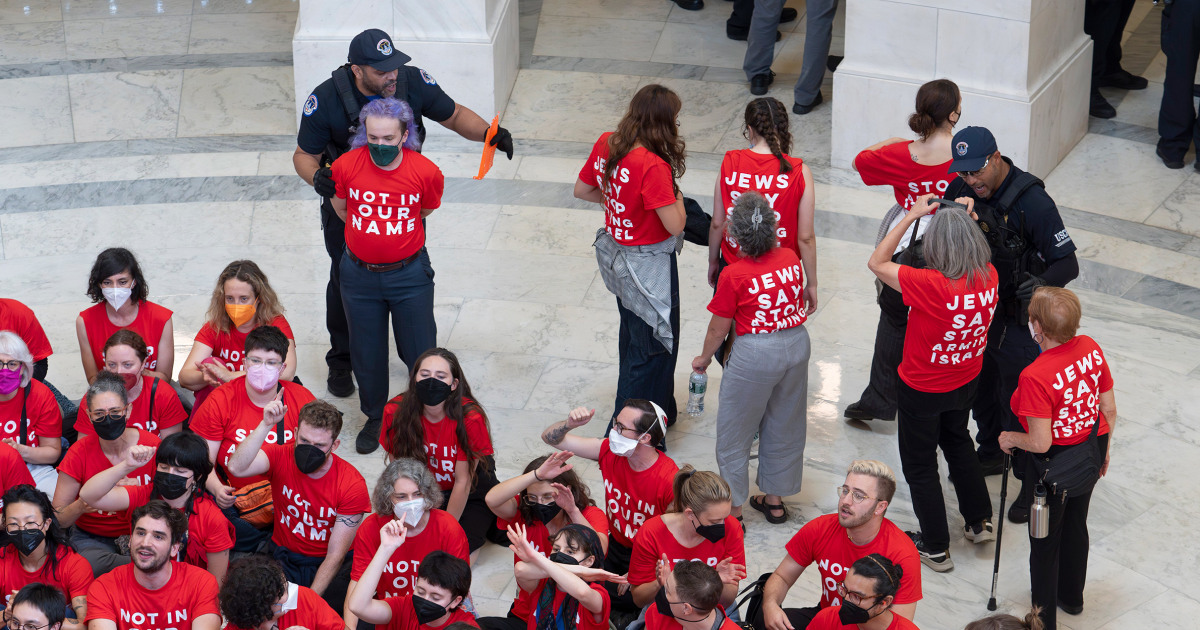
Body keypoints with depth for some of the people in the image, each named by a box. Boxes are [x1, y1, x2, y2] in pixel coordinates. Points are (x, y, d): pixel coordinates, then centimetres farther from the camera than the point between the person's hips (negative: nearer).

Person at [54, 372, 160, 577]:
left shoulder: (152, 446, -8)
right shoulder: (79, 454, -9)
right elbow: (57, 519, -6)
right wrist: (80, 506, -29)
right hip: (92, 538, 1)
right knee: (91, 565, -38)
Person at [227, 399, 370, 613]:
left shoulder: (352, 484, -15)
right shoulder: (281, 457, -9)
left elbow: (336, 555, -14)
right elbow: (236, 467, -31)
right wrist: (266, 425, -37)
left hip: (328, 565, -1)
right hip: (283, 558, 2)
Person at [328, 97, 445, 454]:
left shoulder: (425, 172, -16)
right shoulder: (346, 167, -13)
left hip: (409, 274, -1)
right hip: (359, 274, 2)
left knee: (420, 353, 3)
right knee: (366, 354, 13)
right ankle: (374, 419, 34)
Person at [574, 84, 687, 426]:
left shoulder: (606, 144, -7)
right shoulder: (652, 166, -31)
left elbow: (582, 190, 7)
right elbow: (675, 225, -28)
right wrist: (677, 198, -9)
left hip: (617, 253, 9)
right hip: (649, 265, -9)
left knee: (633, 334, 26)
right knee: (654, 346, 7)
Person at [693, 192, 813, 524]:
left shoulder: (733, 276, -19)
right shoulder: (791, 258, -5)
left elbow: (718, 328, -11)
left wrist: (704, 359, 6)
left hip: (756, 353, -6)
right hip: (797, 344, 6)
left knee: (735, 434, 11)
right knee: (784, 427, 21)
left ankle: (733, 511, 19)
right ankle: (774, 500, 35)